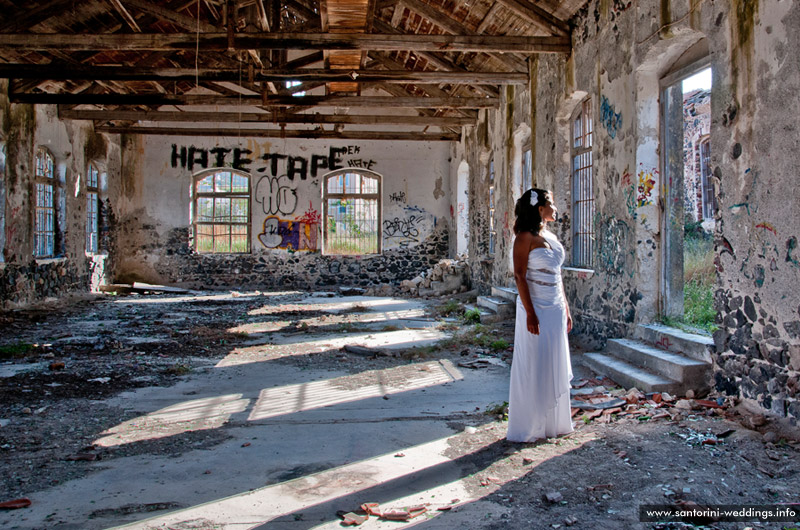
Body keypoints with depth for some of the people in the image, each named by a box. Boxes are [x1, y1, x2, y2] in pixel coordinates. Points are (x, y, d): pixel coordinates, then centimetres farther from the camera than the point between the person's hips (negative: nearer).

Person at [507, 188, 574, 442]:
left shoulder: (551, 237, 14)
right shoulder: (526, 237, -10)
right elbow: (519, 275, -15)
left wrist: (566, 310, 16)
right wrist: (530, 314, -20)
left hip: (556, 310, 8)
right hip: (536, 309, -8)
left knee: (555, 367, 13)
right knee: (532, 368, 0)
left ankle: (553, 423, 26)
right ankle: (527, 428, 11)